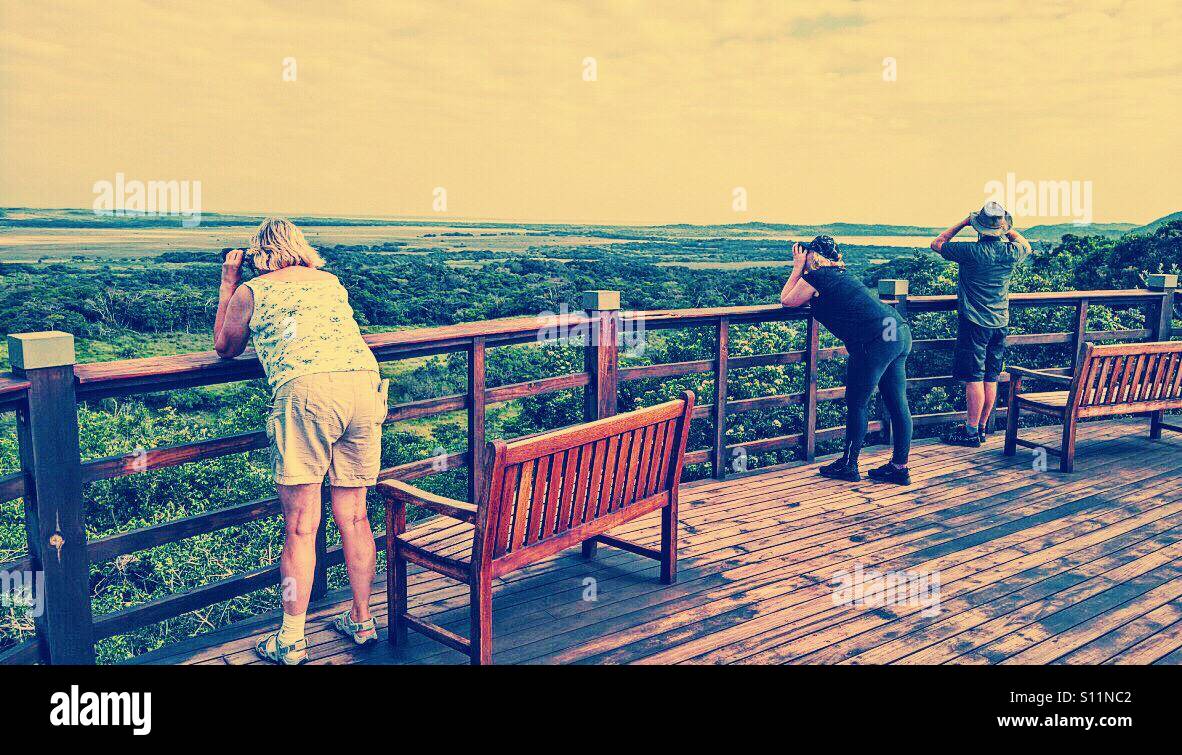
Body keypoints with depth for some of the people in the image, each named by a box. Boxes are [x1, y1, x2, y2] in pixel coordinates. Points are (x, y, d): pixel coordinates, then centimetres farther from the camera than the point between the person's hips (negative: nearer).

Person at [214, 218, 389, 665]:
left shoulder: (252, 291, 16)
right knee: (354, 517, 15)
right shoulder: (331, 283, 25)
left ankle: (291, 642, 11)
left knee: (300, 527, 3)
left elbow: (224, 348, 33)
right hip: (363, 382, 4)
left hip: (306, 389, -4)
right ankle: (361, 622, 27)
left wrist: (228, 284, 39)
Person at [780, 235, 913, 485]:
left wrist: (798, 268, 18)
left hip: (875, 341, -9)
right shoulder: (839, 274, 25)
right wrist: (802, 270, 31)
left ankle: (848, 466, 16)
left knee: (857, 405, 5)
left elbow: (786, 300, 13)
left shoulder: (815, 276, -1)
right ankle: (900, 467, 18)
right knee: (898, 404, 11)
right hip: (900, 332, 9)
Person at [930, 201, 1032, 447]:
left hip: (974, 323, -6)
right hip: (1000, 323, 6)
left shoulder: (971, 251, -16)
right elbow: (1026, 246, 25)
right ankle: (982, 427, 20)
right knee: (990, 379, 11)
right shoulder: (1012, 251, -2)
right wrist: (1007, 229, 21)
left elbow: (936, 244, -1)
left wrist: (963, 223, 3)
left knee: (973, 379, -2)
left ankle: (971, 431, 2)